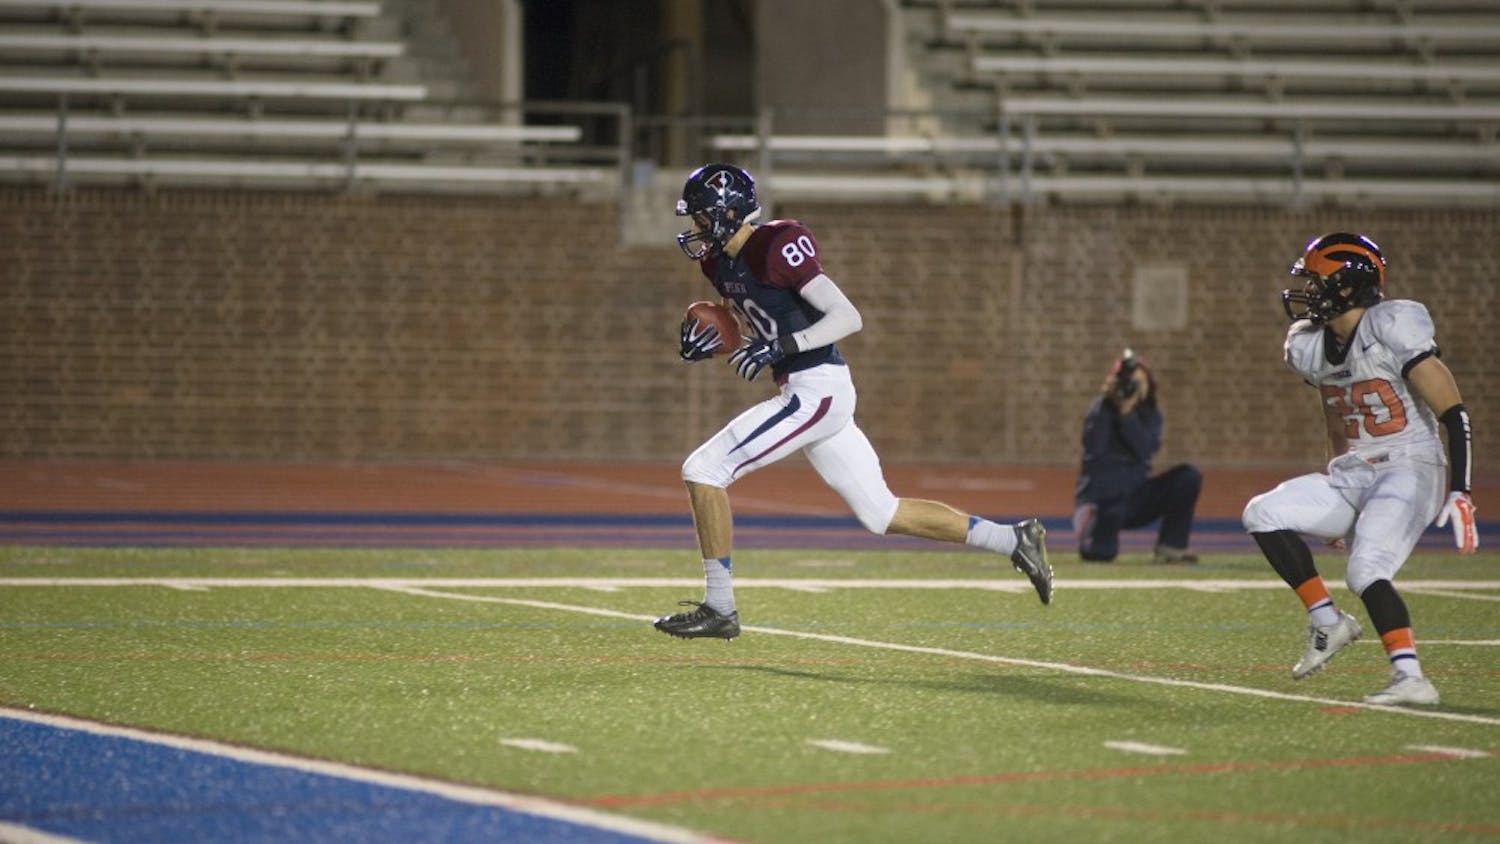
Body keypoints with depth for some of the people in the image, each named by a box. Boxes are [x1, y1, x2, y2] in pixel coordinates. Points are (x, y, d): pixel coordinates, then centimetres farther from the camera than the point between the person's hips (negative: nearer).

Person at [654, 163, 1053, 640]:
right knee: (882, 515, 13)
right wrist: (709, 345, 6)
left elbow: (848, 317, -17)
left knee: (703, 471, -11)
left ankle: (719, 608, -5)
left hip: (818, 389, -10)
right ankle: (1013, 541, 19)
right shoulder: (720, 262, 12)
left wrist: (780, 346, -25)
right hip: (804, 394, 10)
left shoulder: (777, 247, -15)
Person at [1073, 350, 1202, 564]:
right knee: (1101, 553, -29)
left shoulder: (1150, 414, 3)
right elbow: (1094, 450, -26)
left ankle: (1170, 547, -9)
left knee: (1189, 477, -15)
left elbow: (1145, 450, -16)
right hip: (1100, 499, -4)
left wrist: (1127, 412, -26)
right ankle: (1088, 529, 11)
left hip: (1134, 498, 4)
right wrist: (1107, 401, -30)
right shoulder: (1101, 409, -8)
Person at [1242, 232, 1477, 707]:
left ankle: (1411, 680, -25)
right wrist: (1336, 507, 26)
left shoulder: (1393, 330, -15)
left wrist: (1459, 495, -22)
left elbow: (1453, 413, -16)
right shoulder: (1310, 346, 8)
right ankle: (1326, 622, -3)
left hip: (1408, 471, -8)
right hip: (1352, 473, 8)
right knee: (1264, 515, -8)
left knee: (1366, 573, -26)